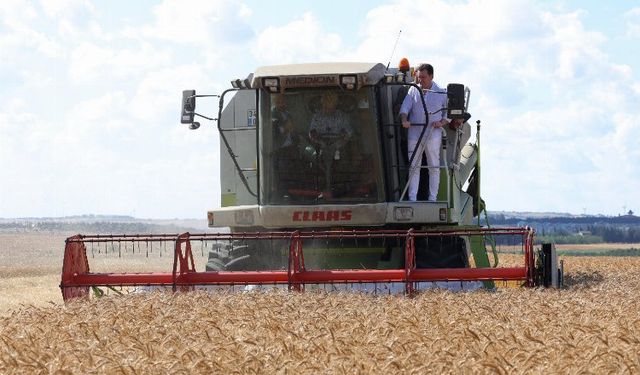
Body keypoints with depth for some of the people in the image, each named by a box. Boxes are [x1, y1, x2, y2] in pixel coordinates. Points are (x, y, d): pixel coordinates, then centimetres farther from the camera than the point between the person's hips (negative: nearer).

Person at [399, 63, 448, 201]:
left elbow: (449, 114, 10)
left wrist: (442, 123, -10)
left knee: (434, 167, 1)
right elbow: (404, 107, 3)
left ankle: (432, 198, 6)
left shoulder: (441, 93, 5)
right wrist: (404, 120, -17)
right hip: (414, 134, 1)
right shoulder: (413, 90, 10)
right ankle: (412, 198, 0)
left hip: (433, 134, -1)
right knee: (414, 167, 0)